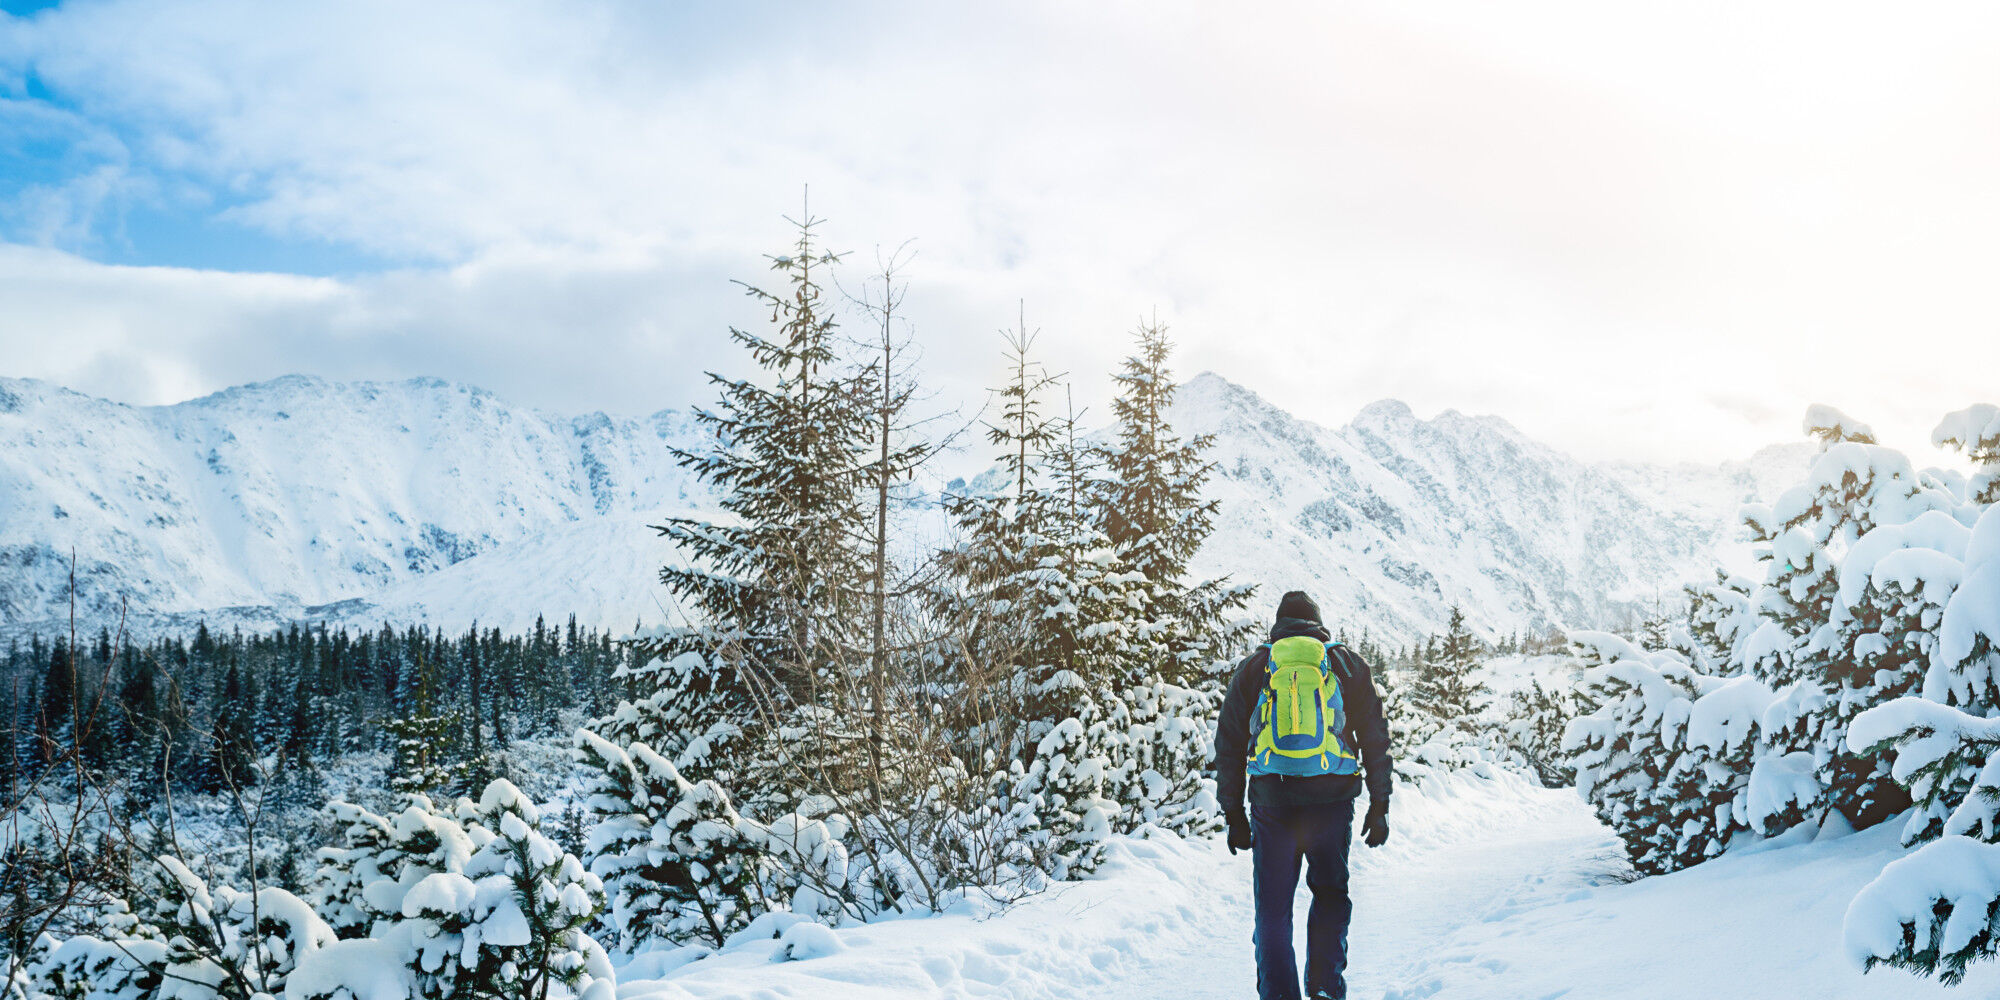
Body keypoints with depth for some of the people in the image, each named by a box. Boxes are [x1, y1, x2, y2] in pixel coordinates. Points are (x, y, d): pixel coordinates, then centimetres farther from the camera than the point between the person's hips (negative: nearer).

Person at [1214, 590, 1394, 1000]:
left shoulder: (1252, 669, 11)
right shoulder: (1348, 665, 10)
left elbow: (1228, 745, 9)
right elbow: (1376, 739, 7)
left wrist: (1233, 815, 13)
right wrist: (1379, 806, 12)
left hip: (1271, 802, 0)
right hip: (1332, 802, 0)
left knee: (1273, 908, 9)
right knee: (1331, 896, 15)